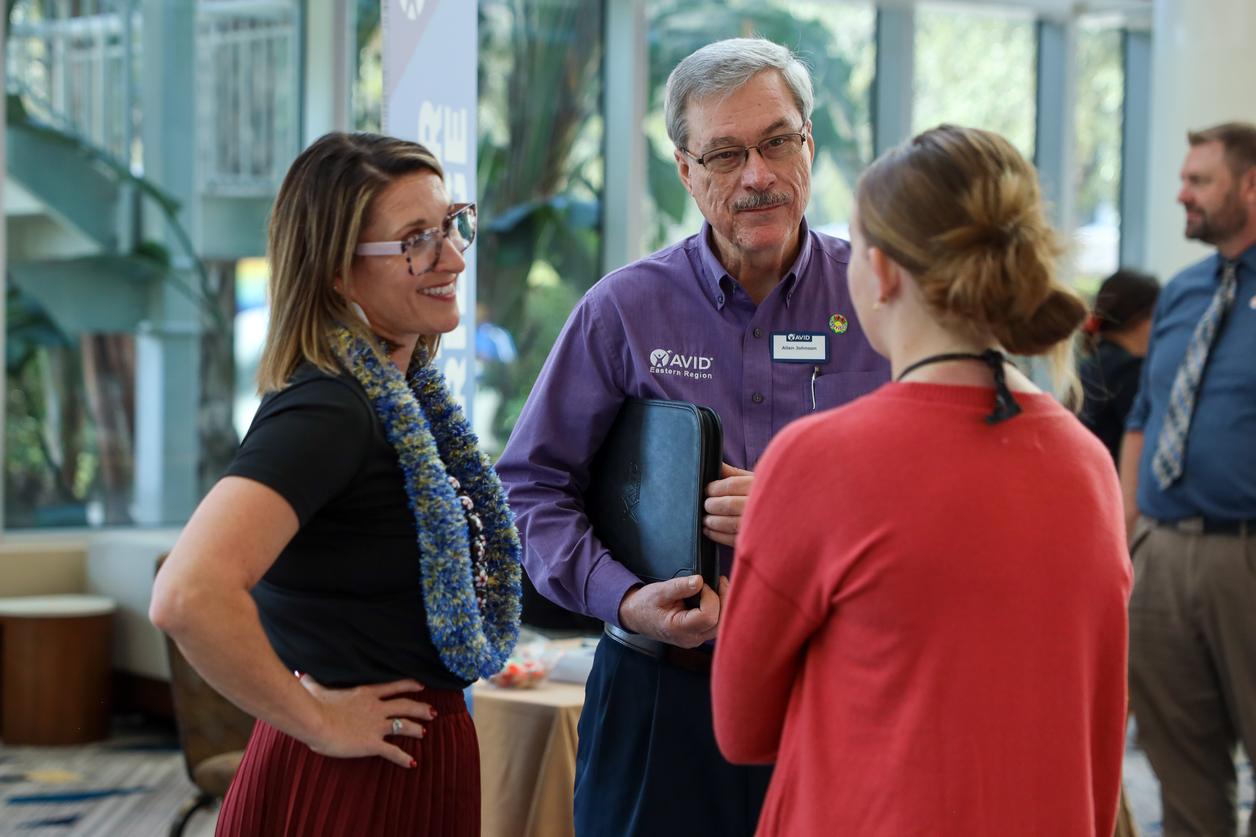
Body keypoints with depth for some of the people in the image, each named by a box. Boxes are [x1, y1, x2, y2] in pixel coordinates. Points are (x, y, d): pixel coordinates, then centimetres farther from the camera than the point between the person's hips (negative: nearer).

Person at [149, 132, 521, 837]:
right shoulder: (326, 410, -20)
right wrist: (317, 720, -20)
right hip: (357, 780, -8)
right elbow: (188, 598, -33)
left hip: (423, 765, 8)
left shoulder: (407, 390, 7)